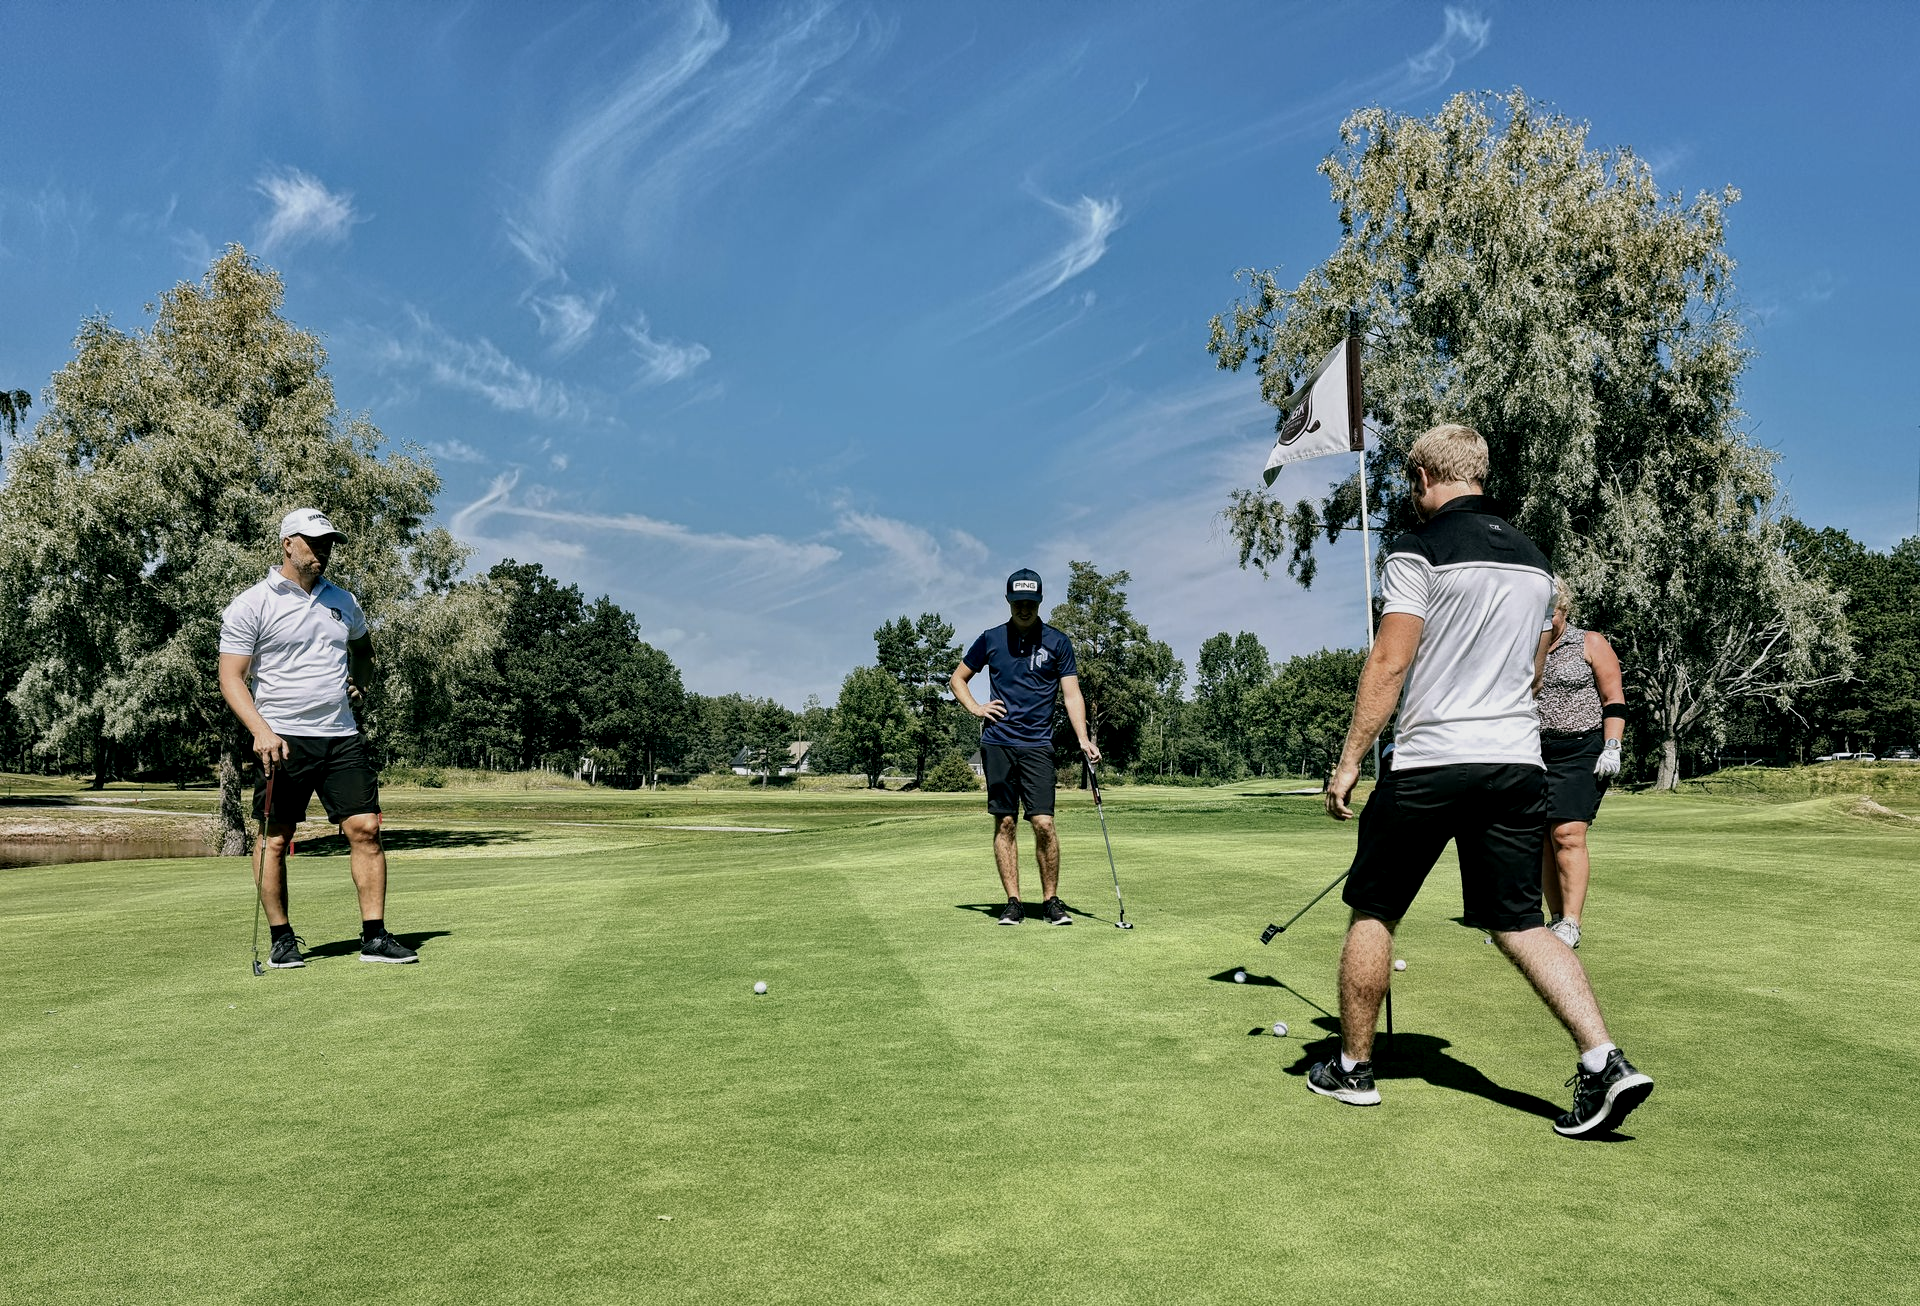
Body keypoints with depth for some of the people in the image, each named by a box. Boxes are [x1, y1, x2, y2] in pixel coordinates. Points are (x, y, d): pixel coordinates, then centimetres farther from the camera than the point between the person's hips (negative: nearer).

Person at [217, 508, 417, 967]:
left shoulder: (342, 601, 14)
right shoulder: (250, 606, -2)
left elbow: (363, 647, 34)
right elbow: (231, 677, -6)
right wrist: (261, 731, -19)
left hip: (341, 736, 4)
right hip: (283, 740, -4)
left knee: (366, 828, -4)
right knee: (275, 840, 2)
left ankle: (375, 937, 0)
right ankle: (282, 939, 15)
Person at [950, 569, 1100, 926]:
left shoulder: (1057, 642, 4)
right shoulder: (990, 639, 8)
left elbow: (1071, 694, 0)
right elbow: (958, 678, 20)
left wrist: (1083, 739, -12)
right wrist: (975, 708, 3)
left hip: (1037, 745, -1)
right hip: (997, 743, 1)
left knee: (1043, 823, -9)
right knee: (1004, 823, 1)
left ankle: (1051, 900, 5)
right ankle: (1013, 902, 8)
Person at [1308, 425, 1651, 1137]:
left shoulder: (1419, 549, -8)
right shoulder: (1534, 558, 14)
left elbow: (1389, 663, -13)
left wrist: (1349, 759, -9)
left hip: (1429, 762, -6)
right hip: (1519, 762, 6)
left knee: (1372, 912, 9)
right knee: (1521, 922, 10)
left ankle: (1351, 1067, 18)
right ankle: (1605, 1061, -4)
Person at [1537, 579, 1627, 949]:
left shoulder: (1591, 644, 3)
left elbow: (1614, 702, 0)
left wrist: (1611, 748, -10)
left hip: (1581, 751, -5)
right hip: (1534, 754, 5)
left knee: (1567, 834, -15)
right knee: (1541, 840, 1)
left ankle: (1570, 924, -14)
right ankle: (1556, 919, 9)